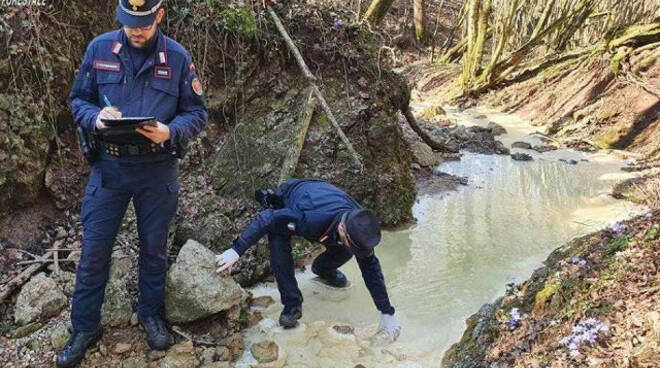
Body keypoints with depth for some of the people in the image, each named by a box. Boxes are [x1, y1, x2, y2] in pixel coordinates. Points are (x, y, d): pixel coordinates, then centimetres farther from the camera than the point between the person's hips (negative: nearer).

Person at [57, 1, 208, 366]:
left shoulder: (178, 56, -5)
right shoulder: (99, 49, -2)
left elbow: (197, 113, -2)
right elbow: (78, 100, 5)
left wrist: (170, 132, -22)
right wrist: (96, 118, -17)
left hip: (158, 169, 0)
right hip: (108, 165, 1)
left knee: (154, 248, 13)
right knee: (94, 249, 6)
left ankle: (151, 314, 35)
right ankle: (85, 327, 25)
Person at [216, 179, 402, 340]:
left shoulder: (359, 227, -29)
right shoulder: (309, 219, -49)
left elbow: (371, 269, -18)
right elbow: (266, 219, -39)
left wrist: (387, 314, -14)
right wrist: (236, 250, -40)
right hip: (285, 199, -4)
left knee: (344, 252, -9)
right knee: (279, 247, -30)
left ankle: (323, 269, 25)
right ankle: (292, 304, -13)